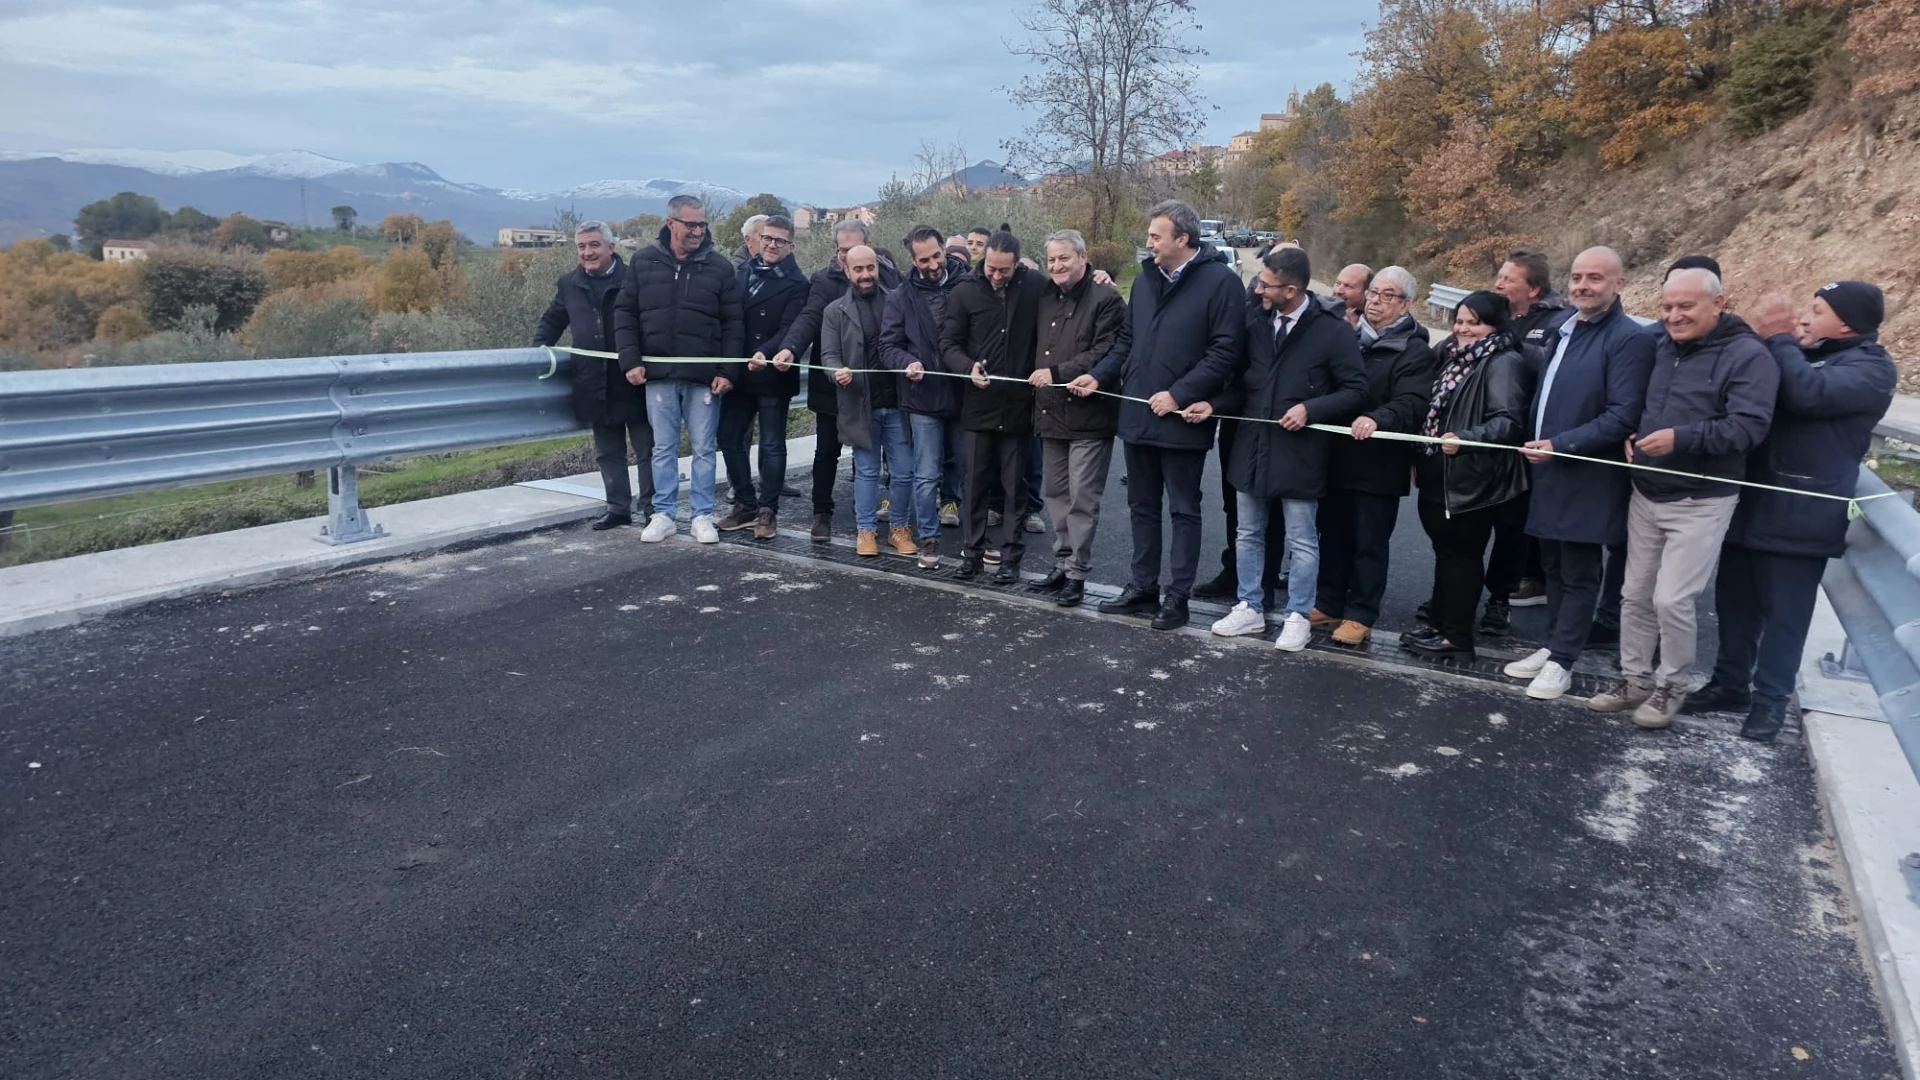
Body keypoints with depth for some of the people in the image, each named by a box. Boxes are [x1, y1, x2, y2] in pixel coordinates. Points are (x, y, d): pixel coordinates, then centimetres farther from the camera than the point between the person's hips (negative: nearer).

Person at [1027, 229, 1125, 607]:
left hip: (1088, 414, -7)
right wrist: (1040, 374, 9)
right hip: (1051, 413, 7)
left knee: (1082, 498, -3)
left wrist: (1057, 372, -20)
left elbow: (1104, 353, -18)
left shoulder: (1105, 299, -9)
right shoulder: (1045, 298, 13)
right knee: (1057, 493, 14)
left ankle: (1077, 573, 5)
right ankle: (1062, 564, 25)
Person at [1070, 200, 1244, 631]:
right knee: (1142, 506, 15)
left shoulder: (1221, 281, -10)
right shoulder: (1146, 278, 11)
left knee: (1184, 510, 6)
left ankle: (1177, 596, 14)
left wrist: (1178, 394, -19)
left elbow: (1224, 351, -16)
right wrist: (1099, 375, 3)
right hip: (1137, 415, 7)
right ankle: (1142, 586, 27)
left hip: (1183, 420, -7)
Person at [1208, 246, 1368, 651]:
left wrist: (1311, 409, -17)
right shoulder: (1254, 320, 1)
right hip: (1251, 446, 5)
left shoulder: (1333, 331, -10)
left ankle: (1298, 617, 19)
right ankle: (1250, 608, 28)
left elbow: (1356, 390, -6)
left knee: (1301, 541, 6)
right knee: (1249, 534, 14)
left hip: (1298, 452, -5)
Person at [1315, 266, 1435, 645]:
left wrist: (1377, 419, -38)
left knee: (1369, 543, 2)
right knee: (1333, 536, 14)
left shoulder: (1414, 351, -6)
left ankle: (1361, 615, 11)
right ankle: (1329, 604, 25)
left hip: (1378, 464, -6)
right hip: (1338, 457, 6)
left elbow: (1411, 404, -20)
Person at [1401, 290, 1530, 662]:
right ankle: (1440, 626, 26)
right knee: (1445, 550, 15)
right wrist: (1420, 455, 15)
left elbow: (1508, 421, -23)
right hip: (1440, 474, 8)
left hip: (1474, 479, -8)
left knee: (1462, 553, 1)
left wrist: (1464, 439, -37)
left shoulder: (1504, 363, -13)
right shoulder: (1453, 355, 13)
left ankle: (1457, 638, 10)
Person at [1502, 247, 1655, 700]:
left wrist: (1561, 445, -23)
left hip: (1588, 477, -8)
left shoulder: (1630, 338, -12)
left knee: (1578, 573, 2)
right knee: (1554, 567, 15)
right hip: (1550, 470, 8)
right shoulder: (1563, 328, 13)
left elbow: (1623, 416, -19)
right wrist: (1538, 444, 12)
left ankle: (1562, 662, 9)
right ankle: (1553, 646, 26)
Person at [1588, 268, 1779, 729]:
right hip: (1645, 493, 6)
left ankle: (1672, 686, 14)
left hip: (1700, 503, -6)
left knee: (1671, 600, -6)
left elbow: (1748, 427, -22)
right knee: (1635, 594, 11)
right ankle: (1634, 678, 24)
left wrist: (1681, 438, -31)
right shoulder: (1661, 346, 6)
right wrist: (1631, 434, -1)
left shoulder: (1748, 356, -12)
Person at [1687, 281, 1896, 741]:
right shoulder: (1800, 352, 13)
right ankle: (1730, 682, 27)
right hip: (1750, 501, 6)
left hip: (1802, 513, -6)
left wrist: (1777, 338, -18)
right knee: (1735, 599, 13)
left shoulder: (1872, 368, -8)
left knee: (1784, 610, 2)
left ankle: (1770, 699, 13)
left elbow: (1810, 394, -26)